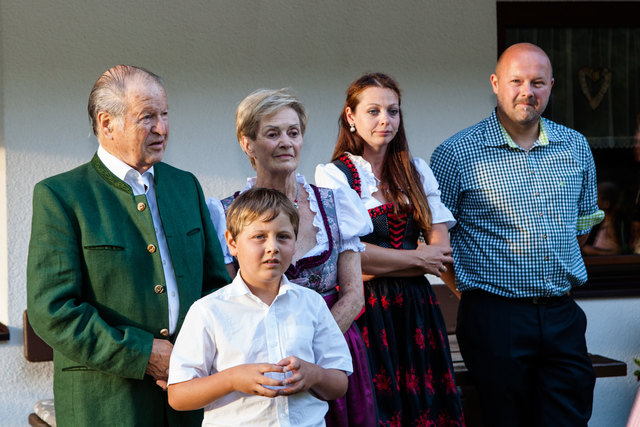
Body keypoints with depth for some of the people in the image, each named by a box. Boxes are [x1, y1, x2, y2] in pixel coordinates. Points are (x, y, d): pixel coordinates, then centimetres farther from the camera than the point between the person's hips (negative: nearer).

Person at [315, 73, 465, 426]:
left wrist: (380, 262, -8)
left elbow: (441, 248, 4)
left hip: (415, 307, 4)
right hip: (365, 310, -4)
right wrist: (417, 258, -4)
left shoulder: (417, 171, 13)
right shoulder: (333, 175, 0)